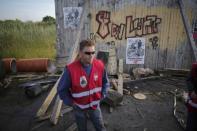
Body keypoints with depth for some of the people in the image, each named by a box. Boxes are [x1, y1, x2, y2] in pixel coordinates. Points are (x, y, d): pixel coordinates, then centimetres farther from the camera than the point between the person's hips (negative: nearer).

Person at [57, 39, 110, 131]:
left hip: (95, 105, 2)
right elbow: (62, 89, -13)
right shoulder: (70, 69, -27)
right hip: (79, 107, -2)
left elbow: (105, 82, 4)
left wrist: (102, 95, 0)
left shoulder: (100, 65, -15)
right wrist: (71, 103, -10)